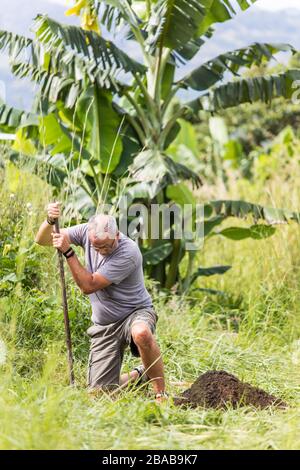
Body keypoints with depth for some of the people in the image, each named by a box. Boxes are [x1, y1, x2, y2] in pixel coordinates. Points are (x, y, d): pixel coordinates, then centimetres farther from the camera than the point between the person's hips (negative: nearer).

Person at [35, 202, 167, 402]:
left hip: (136, 313, -5)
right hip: (103, 325, 5)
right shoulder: (87, 232, -9)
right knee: (99, 392, -3)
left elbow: (88, 285, -27)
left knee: (141, 333, -43)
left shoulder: (128, 252, -27)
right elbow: (42, 240, -3)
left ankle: (161, 394, -24)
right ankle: (139, 377, 28)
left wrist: (68, 251, -31)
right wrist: (50, 221, -24)